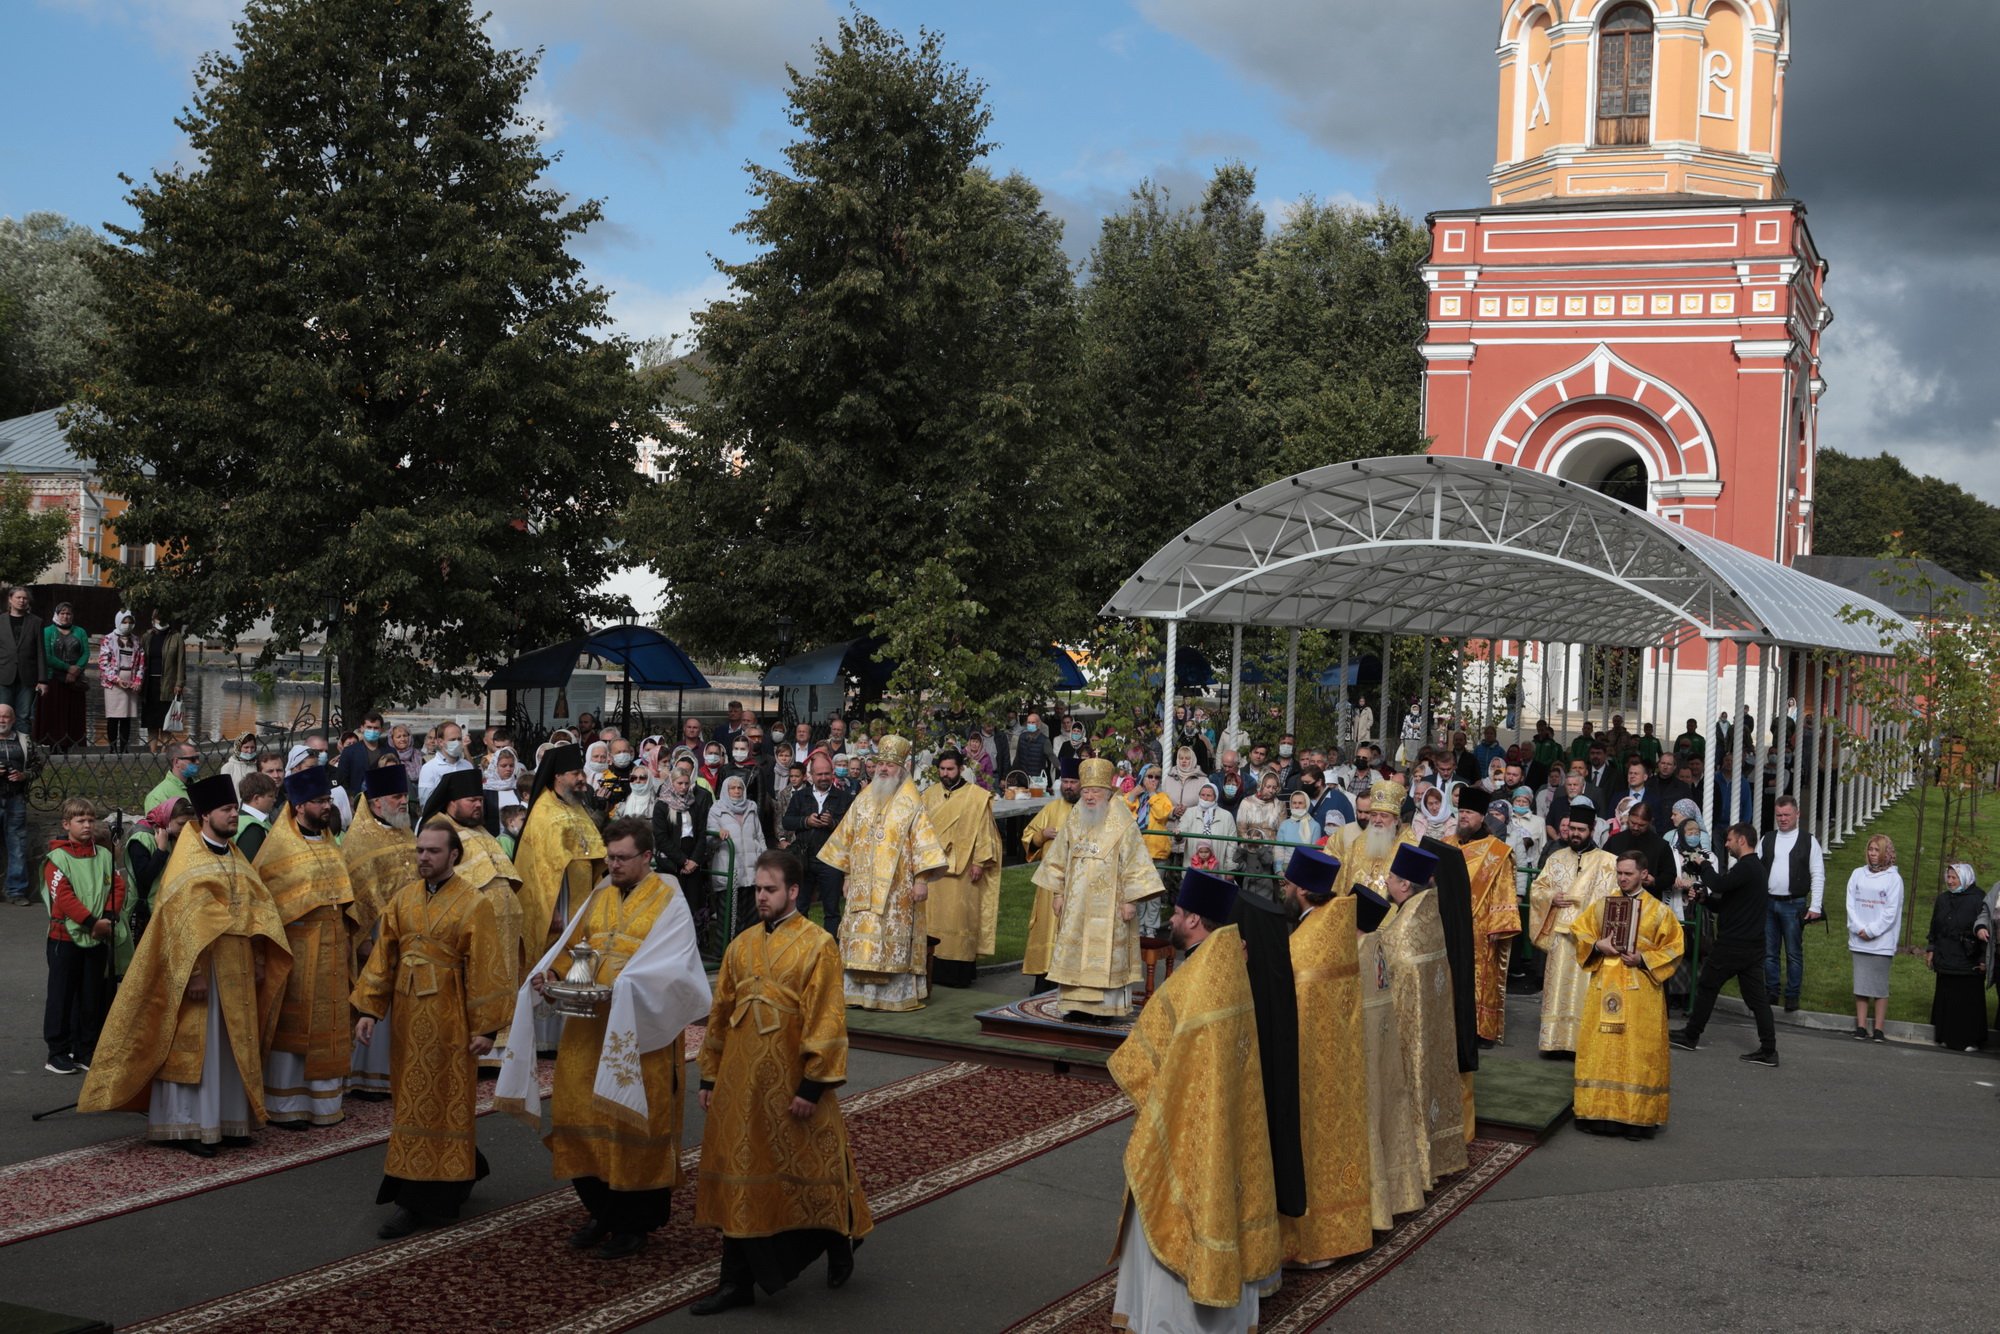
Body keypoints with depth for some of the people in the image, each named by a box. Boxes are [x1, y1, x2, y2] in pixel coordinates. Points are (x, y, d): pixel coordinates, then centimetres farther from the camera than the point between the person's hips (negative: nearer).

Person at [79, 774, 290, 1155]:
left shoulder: (236, 858, 11)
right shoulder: (187, 860, -11)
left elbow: (258, 909, 13)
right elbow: (181, 920, -17)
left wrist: (259, 961, 7)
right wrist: (193, 974, -22)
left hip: (235, 971, 7)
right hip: (201, 968, -7)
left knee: (233, 1046, 10)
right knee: (194, 1046, -2)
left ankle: (229, 1119, 18)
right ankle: (188, 1127, 4)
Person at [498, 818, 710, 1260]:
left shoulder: (668, 901, -6)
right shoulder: (600, 895, 12)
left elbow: (668, 965, -16)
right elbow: (573, 943, 12)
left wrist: (623, 986, -30)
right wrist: (553, 971, -9)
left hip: (640, 1031, -6)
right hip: (589, 1025, 6)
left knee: (634, 1120, 0)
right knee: (581, 1110, 8)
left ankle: (635, 1222, 13)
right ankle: (602, 1210, 25)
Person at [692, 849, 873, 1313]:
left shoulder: (818, 946, -10)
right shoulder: (741, 947, 7)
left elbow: (826, 1021, -13)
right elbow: (720, 1015, 12)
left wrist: (814, 1084, -16)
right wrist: (711, 1078, 11)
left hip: (791, 1084, -5)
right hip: (741, 1080, 5)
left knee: (807, 1170, 8)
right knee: (739, 1176, 7)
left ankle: (839, 1243, 35)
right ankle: (739, 1282, 14)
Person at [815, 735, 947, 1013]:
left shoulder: (910, 802, -4)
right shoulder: (864, 800, 11)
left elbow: (922, 840, -9)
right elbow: (848, 837, 18)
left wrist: (921, 879, -15)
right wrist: (848, 874, 16)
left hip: (897, 888, -5)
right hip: (863, 888, 5)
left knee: (894, 939, -3)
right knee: (862, 937, 3)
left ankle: (897, 993, 2)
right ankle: (862, 991, 8)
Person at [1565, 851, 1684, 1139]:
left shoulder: (1659, 911, -1)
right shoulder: (1601, 906, 7)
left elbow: (1674, 949, 1)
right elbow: (1577, 932, 12)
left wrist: (1643, 959, -13)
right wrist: (1598, 945, -8)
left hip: (1641, 991, -3)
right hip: (1604, 988, 3)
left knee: (1638, 1053, -2)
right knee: (1599, 1050, 4)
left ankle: (1637, 1116, 4)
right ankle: (1598, 1111, 11)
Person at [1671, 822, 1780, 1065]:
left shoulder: (1745, 867, -14)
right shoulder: (1756, 867, 19)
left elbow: (1720, 884, -29)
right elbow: (1726, 902, 22)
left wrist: (1703, 865, -11)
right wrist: (1704, 898, 6)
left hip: (1733, 943, -9)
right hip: (1753, 945, 9)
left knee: (1706, 986, 5)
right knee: (1756, 995, 4)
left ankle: (1690, 1037, 16)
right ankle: (1768, 1050, 0)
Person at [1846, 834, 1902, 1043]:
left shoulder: (1894, 878, -2)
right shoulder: (1858, 874, 9)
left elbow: (1891, 911, -6)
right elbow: (1850, 904, 5)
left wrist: (1871, 931, -10)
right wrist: (1858, 928, -8)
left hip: (1882, 942, -3)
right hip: (1859, 941, 3)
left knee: (1880, 987, -1)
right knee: (1861, 985, 4)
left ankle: (1878, 1029, 0)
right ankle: (1861, 1027, 6)